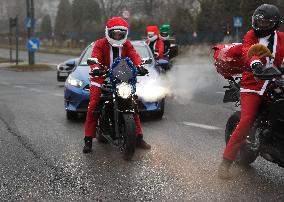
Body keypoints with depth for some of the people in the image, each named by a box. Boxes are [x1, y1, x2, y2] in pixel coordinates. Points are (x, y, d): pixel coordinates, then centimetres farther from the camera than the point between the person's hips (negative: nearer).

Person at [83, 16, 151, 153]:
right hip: (101, 78, -3)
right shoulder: (100, 44, -5)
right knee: (93, 106, -15)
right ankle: (88, 140, -10)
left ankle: (138, 137, 11)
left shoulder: (127, 44, 6)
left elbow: (134, 55, -11)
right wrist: (96, 68, -42)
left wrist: (139, 66, -33)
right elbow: (94, 58, -20)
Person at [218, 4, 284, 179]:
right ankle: (226, 163, -10)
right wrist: (254, 61, -40)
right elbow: (248, 51, -18)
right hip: (253, 85, -4)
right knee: (246, 122, -16)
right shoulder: (251, 36, 4)